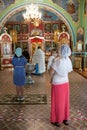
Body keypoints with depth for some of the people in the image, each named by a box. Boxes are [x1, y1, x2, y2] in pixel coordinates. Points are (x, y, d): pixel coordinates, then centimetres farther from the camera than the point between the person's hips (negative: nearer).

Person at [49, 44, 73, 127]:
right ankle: (65, 119, 31)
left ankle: (57, 121, 22)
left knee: (57, 102, 9)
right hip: (65, 82, 5)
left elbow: (51, 72, -17)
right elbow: (69, 71, 5)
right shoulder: (69, 61, -7)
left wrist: (51, 79, 1)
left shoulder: (58, 61, -25)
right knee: (65, 101, 17)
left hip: (57, 84, -5)